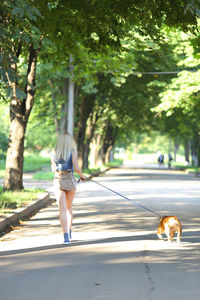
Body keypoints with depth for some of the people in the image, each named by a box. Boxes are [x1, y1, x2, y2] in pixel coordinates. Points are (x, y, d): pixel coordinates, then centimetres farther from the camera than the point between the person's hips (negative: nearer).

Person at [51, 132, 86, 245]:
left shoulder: (55, 152, 5)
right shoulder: (72, 152, -5)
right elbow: (76, 168, -11)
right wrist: (82, 175, 9)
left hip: (58, 181, 1)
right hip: (70, 181, -1)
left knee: (63, 210, -3)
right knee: (69, 208, 20)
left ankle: (66, 237, -14)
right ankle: (69, 232, 26)